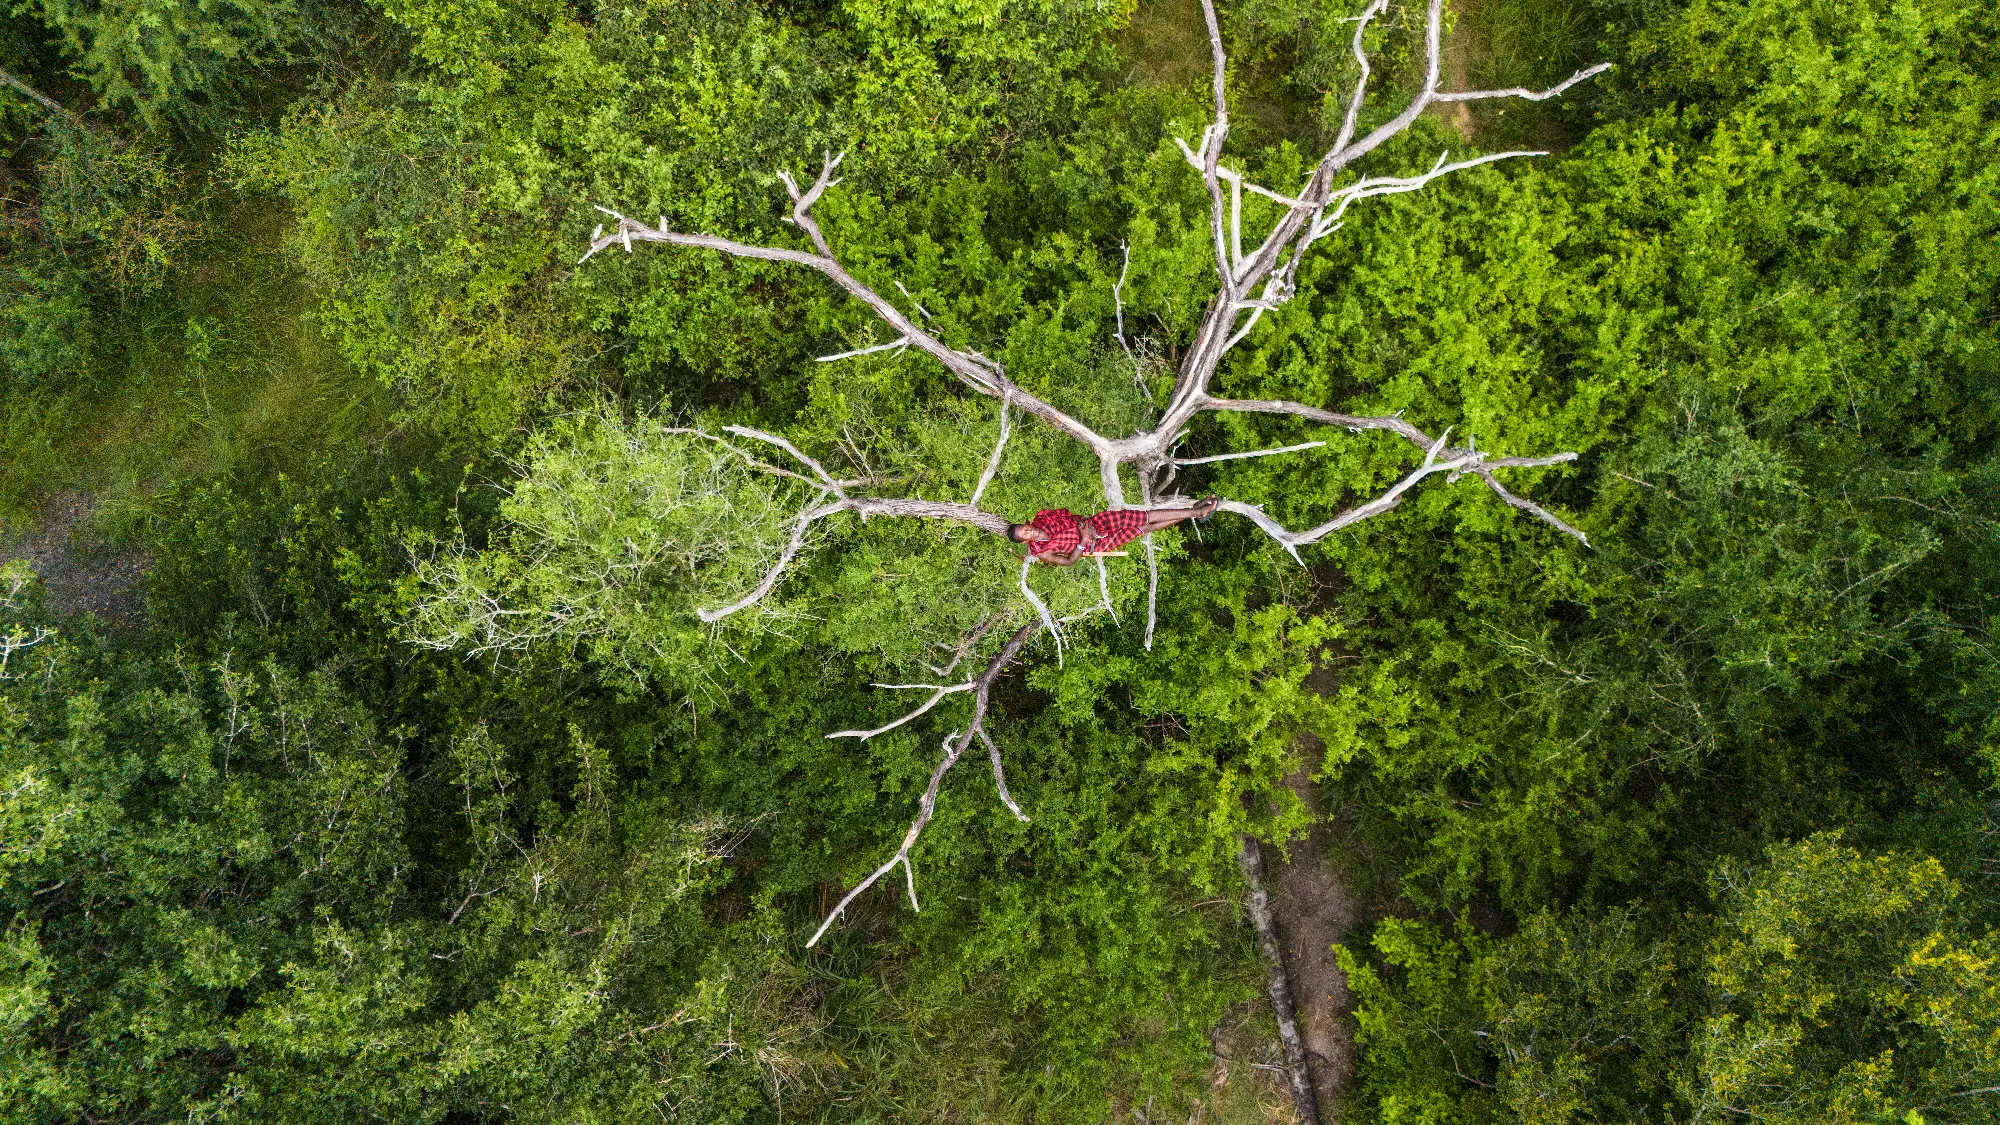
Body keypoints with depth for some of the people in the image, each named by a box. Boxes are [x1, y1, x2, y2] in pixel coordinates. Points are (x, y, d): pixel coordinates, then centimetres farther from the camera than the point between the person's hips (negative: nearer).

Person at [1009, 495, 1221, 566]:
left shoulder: (1041, 519, -5)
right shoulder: (1040, 552, -16)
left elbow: (1064, 513, 10)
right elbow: (1067, 561, -14)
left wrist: (1080, 521, -7)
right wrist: (1083, 542, -23)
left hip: (1093, 523, 4)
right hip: (1095, 544, -4)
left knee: (1146, 518, -2)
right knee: (1146, 525, -10)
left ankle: (1195, 512, 7)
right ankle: (1195, 513, -4)